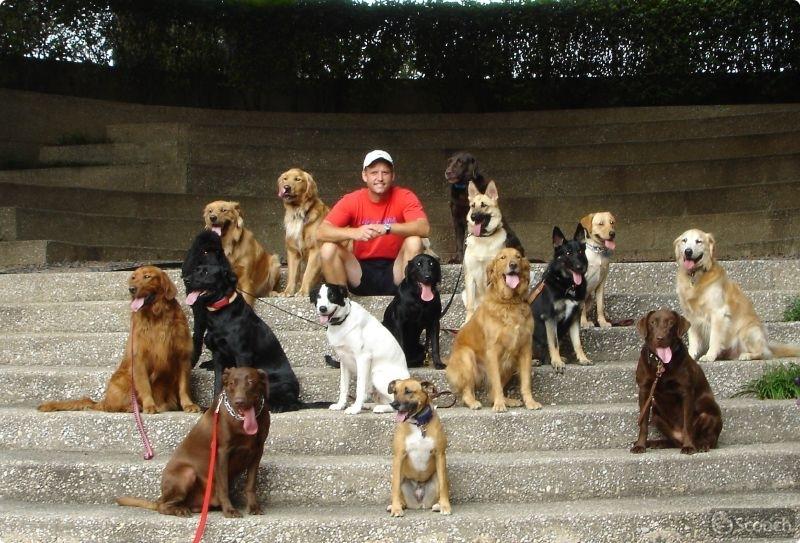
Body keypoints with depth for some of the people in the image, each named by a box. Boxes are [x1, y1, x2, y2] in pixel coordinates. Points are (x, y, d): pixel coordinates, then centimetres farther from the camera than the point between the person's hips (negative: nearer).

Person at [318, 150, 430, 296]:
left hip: (394, 272, -1)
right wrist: (354, 233, -35)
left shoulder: (404, 197, -7)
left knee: (414, 242, -26)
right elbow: (321, 232, -15)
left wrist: (387, 228, -37)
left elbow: (424, 228, -23)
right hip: (362, 272, 1)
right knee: (328, 248, -21)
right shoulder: (351, 200, -4)